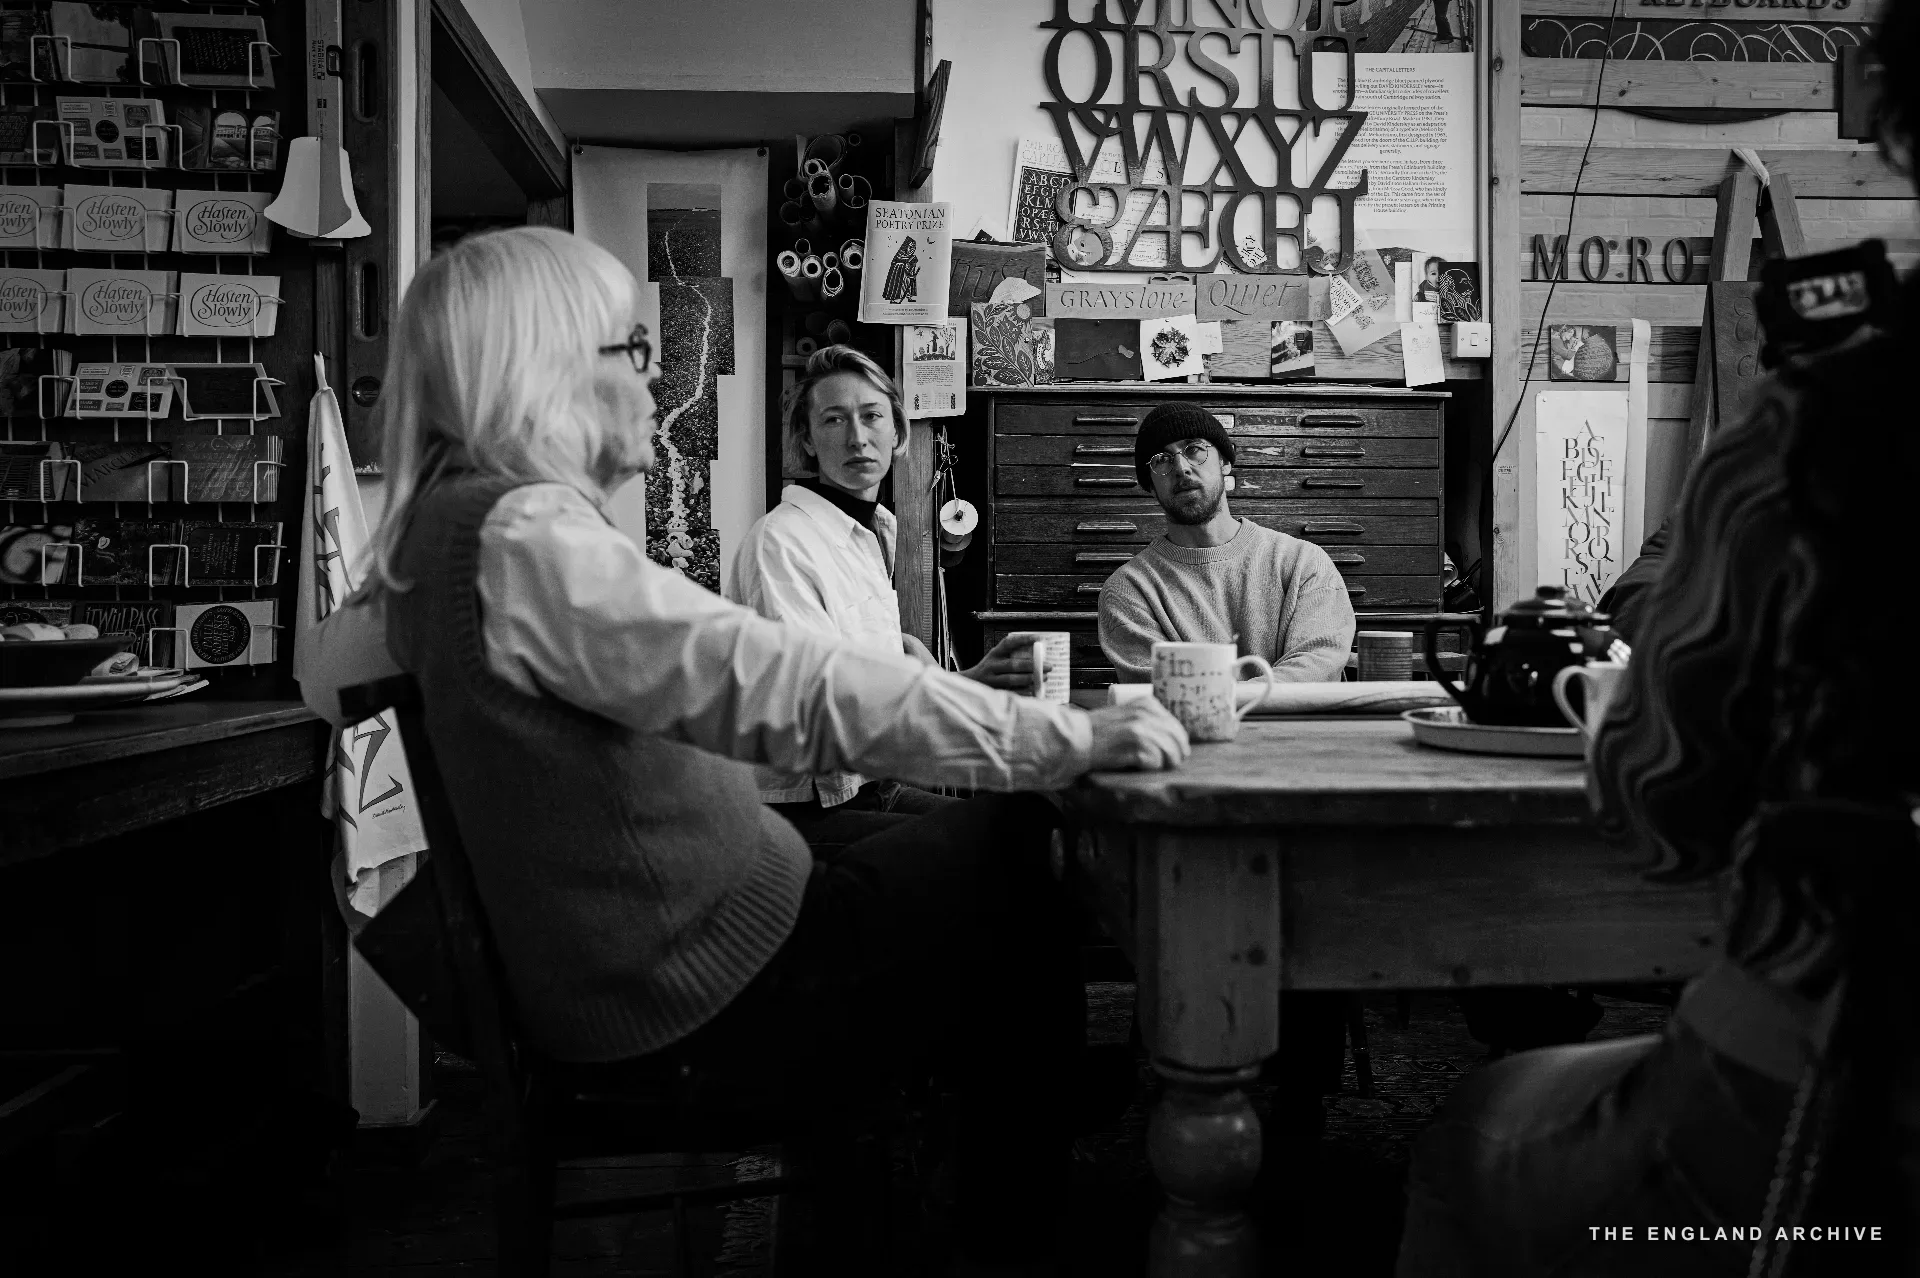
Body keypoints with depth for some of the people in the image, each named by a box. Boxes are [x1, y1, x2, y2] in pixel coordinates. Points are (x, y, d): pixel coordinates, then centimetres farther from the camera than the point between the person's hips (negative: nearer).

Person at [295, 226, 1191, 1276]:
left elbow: (326, 667, 26)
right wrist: (1072, 737, -25)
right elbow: (793, 691, -31)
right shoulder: (524, 534, -24)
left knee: (1003, 838, 16)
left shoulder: (442, 526, 7)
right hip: (701, 977, -10)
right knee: (1019, 885, 3)